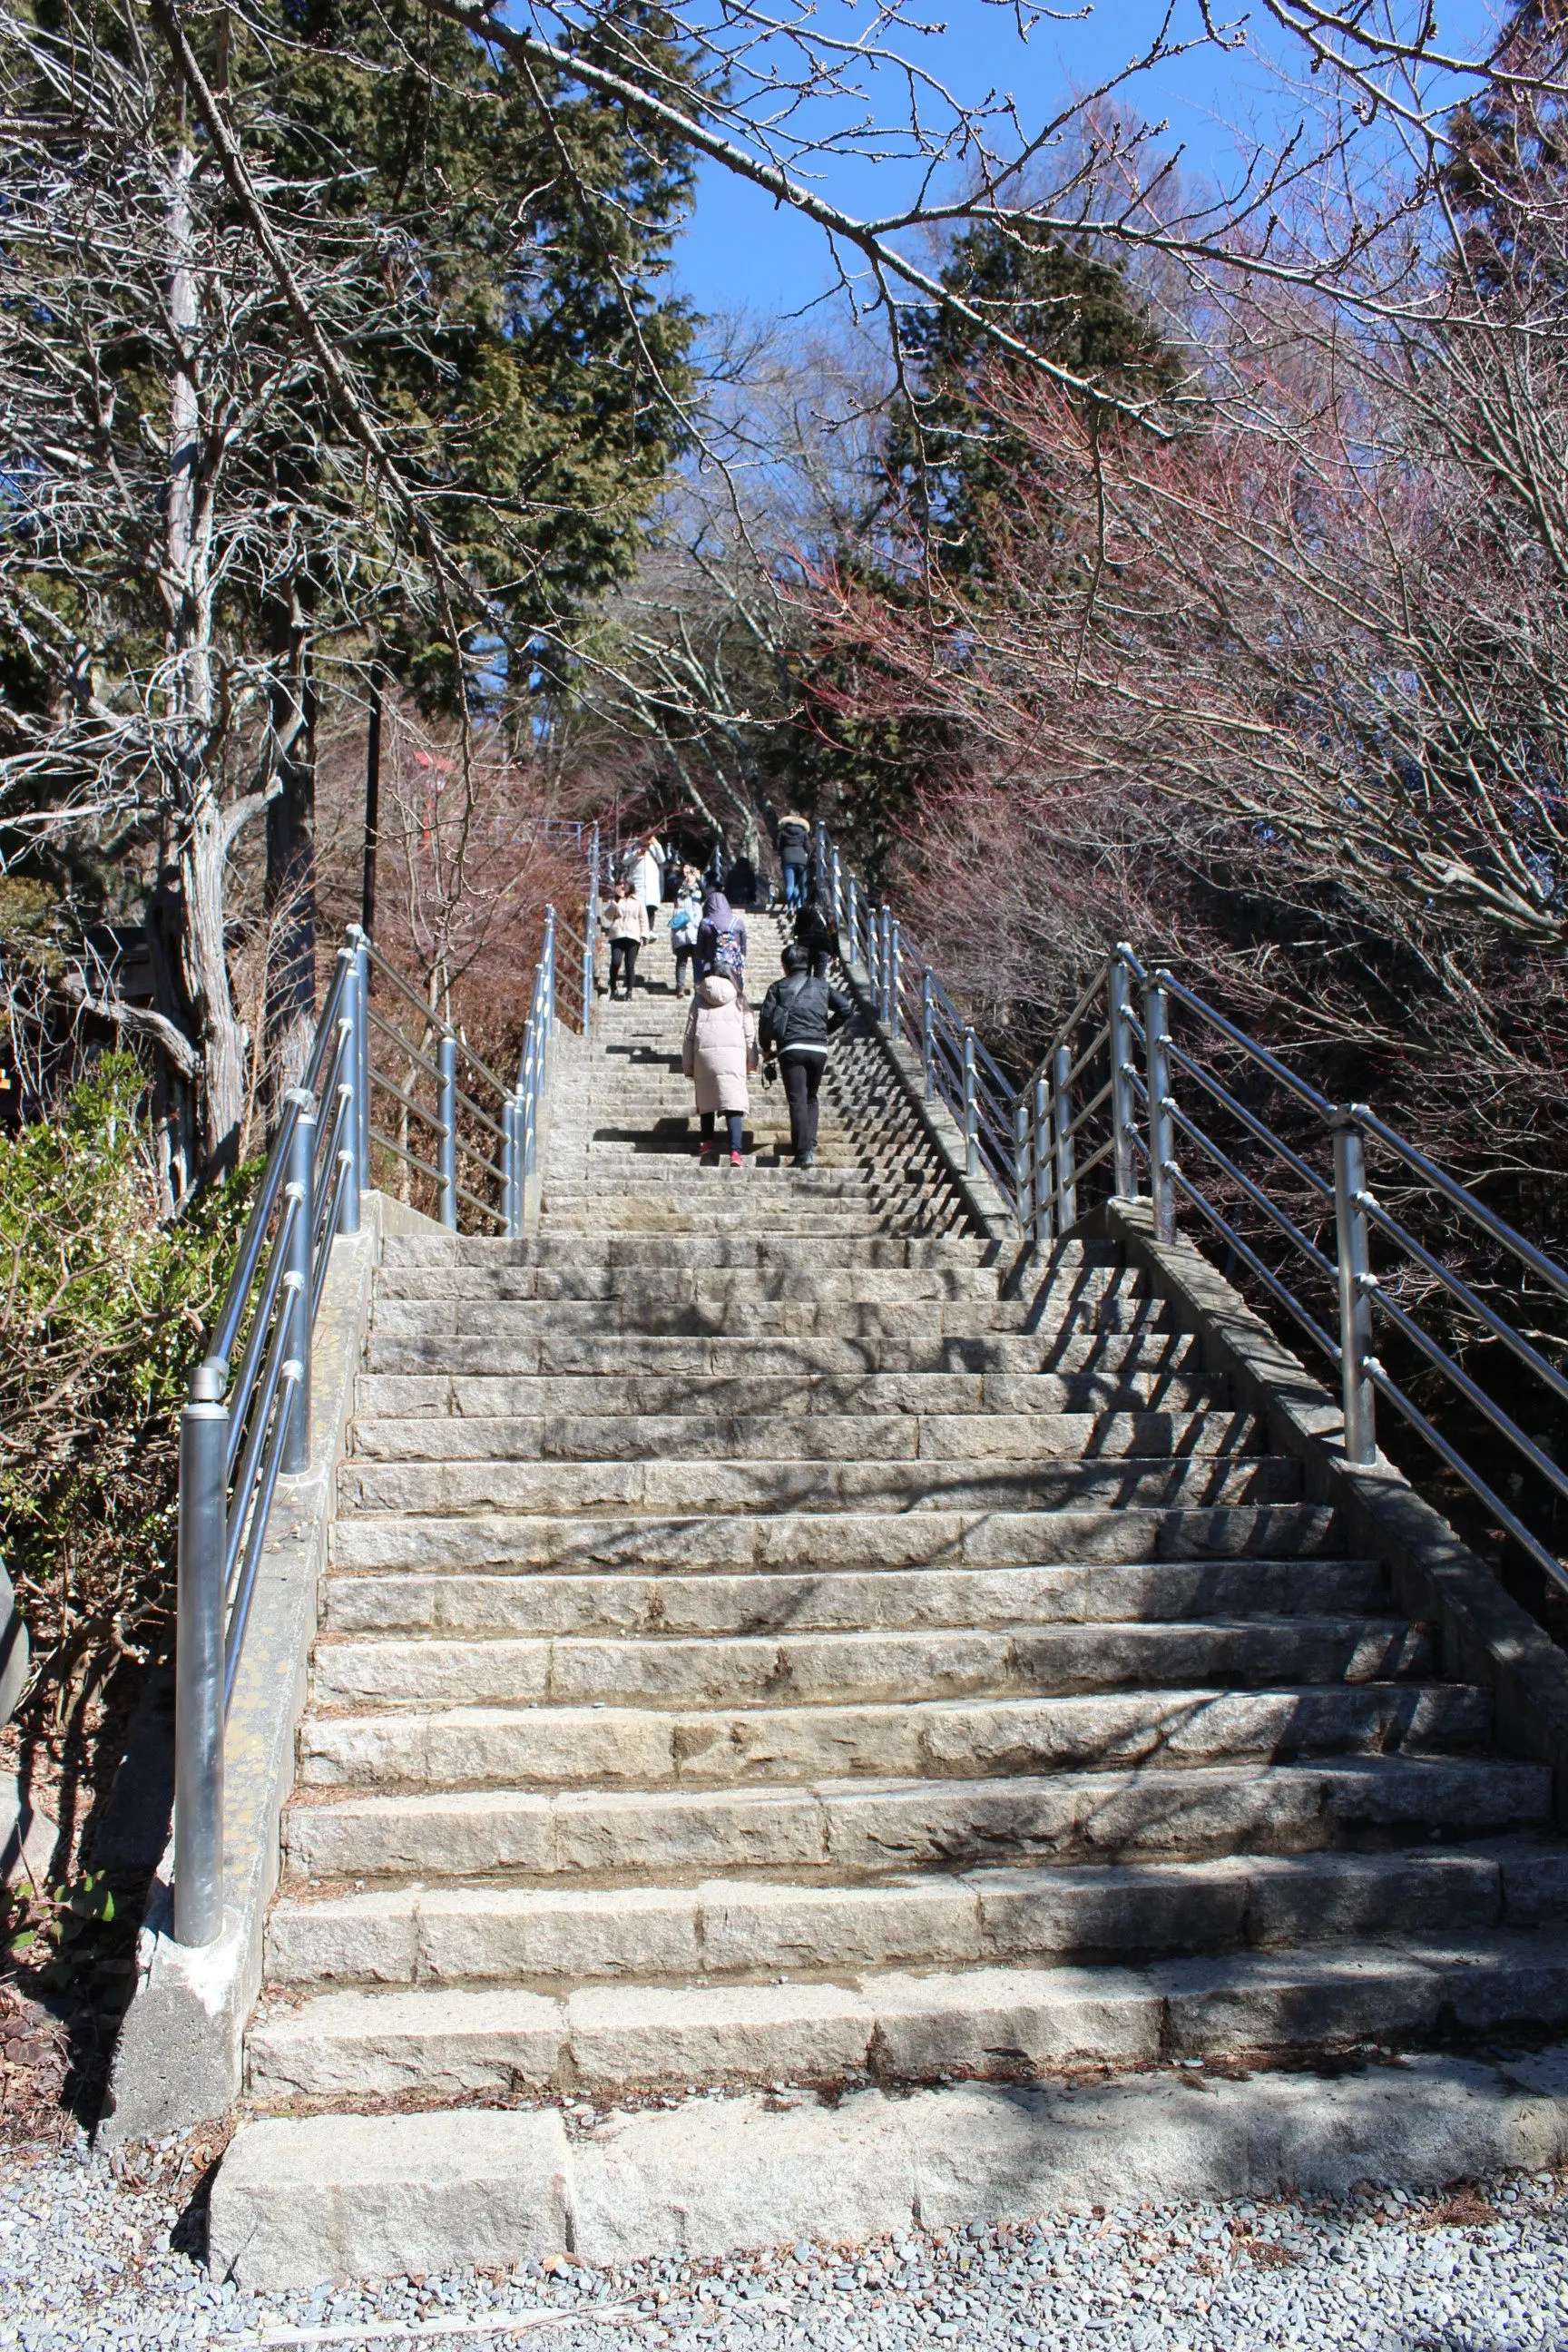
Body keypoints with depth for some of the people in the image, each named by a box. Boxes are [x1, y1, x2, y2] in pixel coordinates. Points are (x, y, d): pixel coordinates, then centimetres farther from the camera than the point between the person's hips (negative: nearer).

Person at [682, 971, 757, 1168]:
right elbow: (750, 1033, 13)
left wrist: (688, 1066, 18)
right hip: (733, 1053, 0)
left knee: (706, 1099, 20)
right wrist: (752, 1061, 21)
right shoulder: (739, 1000, 17)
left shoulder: (699, 999, 16)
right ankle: (735, 1152, -20)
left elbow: (689, 1034, 14)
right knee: (734, 1104, -7)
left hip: (704, 1052, 0)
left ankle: (708, 1141, 17)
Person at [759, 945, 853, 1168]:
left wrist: (766, 1046, 13)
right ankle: (810, 1145, 10)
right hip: (819, 1049, 3)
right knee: (811, 1098, 20)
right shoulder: (821, 986, 16)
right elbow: (846, 1007, 7)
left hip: (792, 1049, -3)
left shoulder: (778, 987, 8)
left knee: (797, 1101, -6)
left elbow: (767, 1018, -1)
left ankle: (804, 1153, -15)